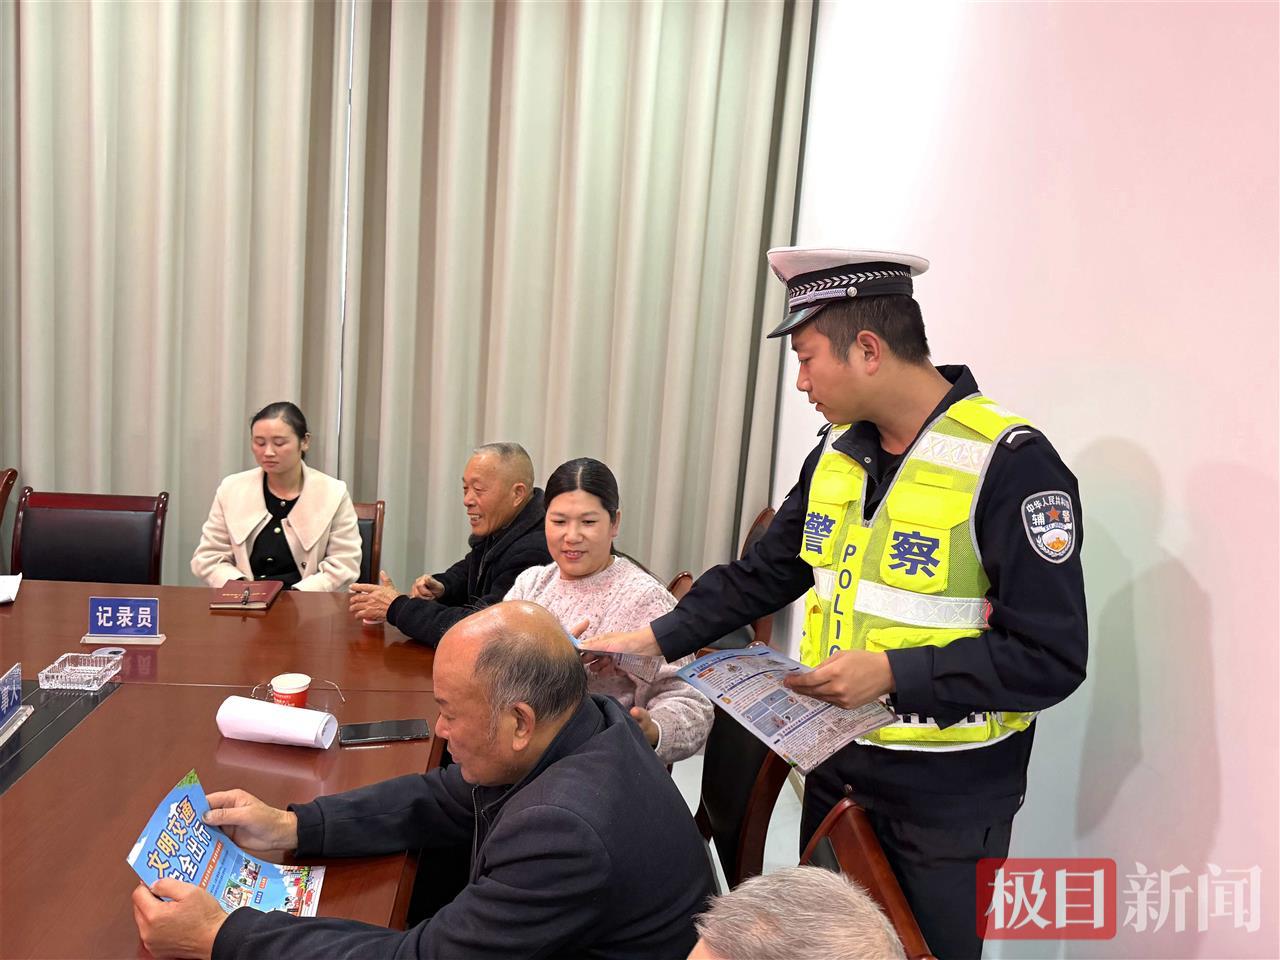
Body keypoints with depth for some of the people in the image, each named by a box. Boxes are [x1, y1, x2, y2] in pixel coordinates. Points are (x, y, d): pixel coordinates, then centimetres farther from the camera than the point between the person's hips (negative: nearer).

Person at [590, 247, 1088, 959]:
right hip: (836, 767, 7)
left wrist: (892, 673, -27)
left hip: (948, 799, -6)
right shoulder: (837, 452, 2)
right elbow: (764, 575, 11)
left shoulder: (1010, 464, -21)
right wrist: (656, 639, 7)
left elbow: (1051, 658, -22)